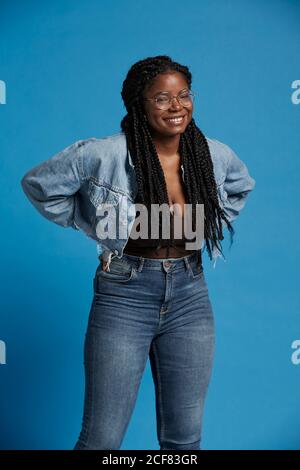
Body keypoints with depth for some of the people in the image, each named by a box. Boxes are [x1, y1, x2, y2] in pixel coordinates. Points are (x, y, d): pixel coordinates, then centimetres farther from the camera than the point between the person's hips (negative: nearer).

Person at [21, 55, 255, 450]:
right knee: (102, 437, 5)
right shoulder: (103, 155, -15)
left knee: (185, 437, 14)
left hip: (191, 298, 4)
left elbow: (241, 186, 22)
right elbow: (38, 185, -1)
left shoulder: (215, 155, -2)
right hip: (124, 298, -3)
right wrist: (91, 225, 0)